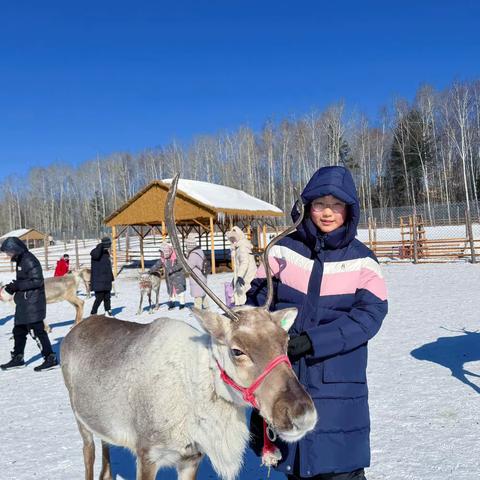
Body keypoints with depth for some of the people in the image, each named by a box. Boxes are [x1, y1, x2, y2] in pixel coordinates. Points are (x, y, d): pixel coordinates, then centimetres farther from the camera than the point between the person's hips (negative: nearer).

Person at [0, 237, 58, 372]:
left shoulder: (29, 261, -17)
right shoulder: (21, 260, 13)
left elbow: (37, 281, -22)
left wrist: (18, 285, -19)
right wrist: (14, 287, 5)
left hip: (32, 304, -10)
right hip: (24, 304, 10)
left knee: (37, 331, -7)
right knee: (19, 331, 17)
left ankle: (50, 358, 0)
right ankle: (17, 358, 30)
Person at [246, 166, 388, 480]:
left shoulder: (362, 260, -3)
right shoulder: (284, 250, 1)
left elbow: (368, 315, -13)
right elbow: (259, 298, 1)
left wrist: (312, 341, -24)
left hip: (337, 383, -2)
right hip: (283, 378, 2)